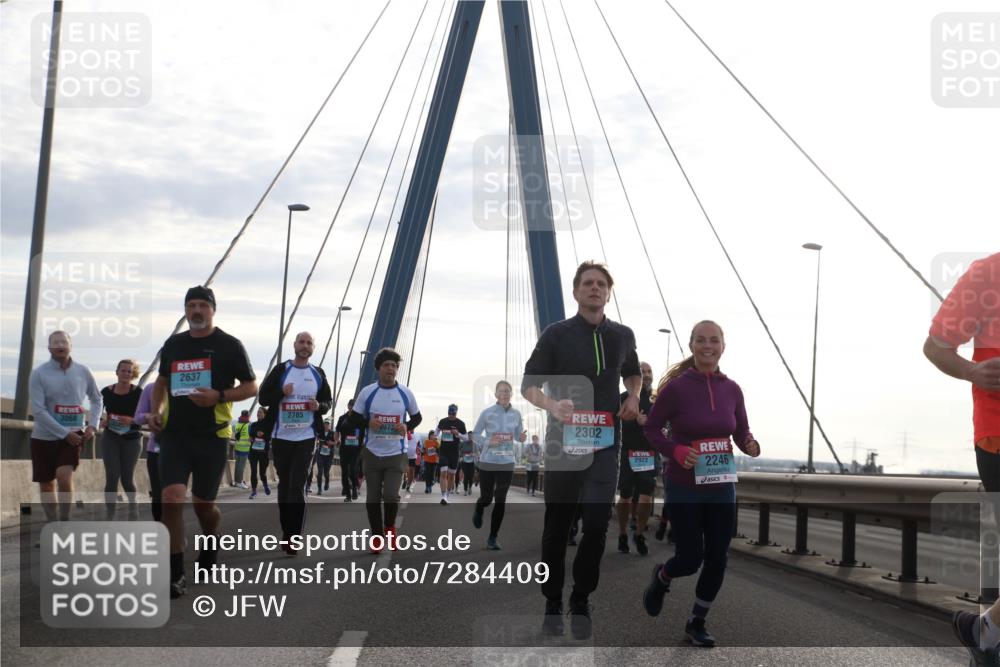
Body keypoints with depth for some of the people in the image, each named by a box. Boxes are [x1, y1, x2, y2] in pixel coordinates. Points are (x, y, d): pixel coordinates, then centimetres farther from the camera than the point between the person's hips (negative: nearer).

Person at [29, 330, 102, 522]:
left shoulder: (83, 372, 1)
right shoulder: (39, 374, -7)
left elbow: (97, 400, 15)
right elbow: (38, 410, -13)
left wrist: (92, 425, -1)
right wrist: (64, 434, -18)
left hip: (73, 434, 0)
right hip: (44, 436, 0)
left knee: (64, 476, -20)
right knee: (46, 485, 6)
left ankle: (65, 522, -7)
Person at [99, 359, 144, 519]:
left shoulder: (138, 393, -6)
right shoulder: (106, 392, 0)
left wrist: (132, 420, -23)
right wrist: (101, 421, -9)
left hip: (132, 439, -1)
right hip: (110, 438, 1)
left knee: (127, 478, 3)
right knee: (111, 477, -7)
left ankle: (133, 505, 32)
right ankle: (110, 515, -2)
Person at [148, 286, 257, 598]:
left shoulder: (229, 345, -2)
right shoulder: (173, 345, 10)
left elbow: (251, 386, -1)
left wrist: (218, 396, -17)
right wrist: (155, 410, 8)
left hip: (212, 435, -2)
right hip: (174, 434, 2)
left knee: (203, 504, 8)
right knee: (172, 499, -13)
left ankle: (211, 540, 42)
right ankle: (176, 575, -8)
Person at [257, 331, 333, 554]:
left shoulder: (318, 374, 7)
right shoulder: (280, 370, 2)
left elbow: (328, 401, 14)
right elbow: (263, 397, 0)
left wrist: (320, 406, -8)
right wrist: (281, 392, -18)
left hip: (306, 438, 0)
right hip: (281, 437, 0)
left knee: (297, 486, -9)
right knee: (284, 484, 9)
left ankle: (292, 537, -9)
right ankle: (287, 532, 20)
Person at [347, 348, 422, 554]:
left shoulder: (406, 393, 0)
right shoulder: (367, 392, -2)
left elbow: (417, 417, 12)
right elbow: (354, 420, 3)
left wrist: (407, 426, -9)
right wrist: (368, 423, -17)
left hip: (396, 453, -1)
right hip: (372, 453, 1)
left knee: (391, 495, -13)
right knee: (373, 498, 5)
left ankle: (389, 527, 16)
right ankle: (377, 537, 19)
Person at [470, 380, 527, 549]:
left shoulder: (516, 414, 2)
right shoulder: (487, 413, -7)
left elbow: (518, 435, 12)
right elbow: (475, 434, 1)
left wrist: (522, 437, -12)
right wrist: (488, 442, -16)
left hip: (507, 463, 2)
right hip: (488, 461, -2)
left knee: (500, 501, -2)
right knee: (487, 498, 7)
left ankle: (492, 538, 8)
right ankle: (478, 511, 45)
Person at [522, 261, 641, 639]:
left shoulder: (622, 336, 8)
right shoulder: (557, 334, -2)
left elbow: (632, 373, 28)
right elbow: (529, 386, -4)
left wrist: (633, 397, 6)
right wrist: (552, 405, -25)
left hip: (605, 443, 2)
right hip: (563, 441, -2)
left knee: (597, 524, -9)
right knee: (557, 526, 6)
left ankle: (581, 603, 7)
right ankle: (553, 605, 19)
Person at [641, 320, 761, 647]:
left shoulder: (731, 389, -1)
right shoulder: (676, 387, -12)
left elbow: (742, 433, 9)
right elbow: (651, 428, -4)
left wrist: (751, 446, -14)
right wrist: (676, 451, -20)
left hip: (722, 489, 4)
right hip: (684, 489, -4)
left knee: (717, 560, 6)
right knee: (690, 558, 0)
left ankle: (697, 622, 27)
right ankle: (660, 578, 37)